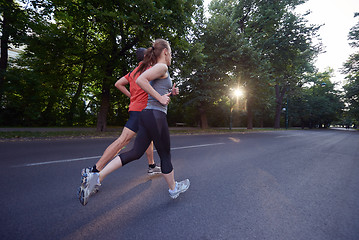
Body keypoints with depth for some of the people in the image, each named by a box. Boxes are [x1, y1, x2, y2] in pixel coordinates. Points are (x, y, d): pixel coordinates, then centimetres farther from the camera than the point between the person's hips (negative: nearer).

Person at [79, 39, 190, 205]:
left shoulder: (155, 68, 22)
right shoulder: (162, 67, -7)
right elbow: (140, 80, -22)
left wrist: (170, 92, 17)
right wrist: (160, 98, -18)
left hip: (147, 115, 9)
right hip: (156, 115, -9)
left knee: (135, 153, 10)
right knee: (165, 156, 7)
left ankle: (96, 177, 9)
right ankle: (173, 189, 30)